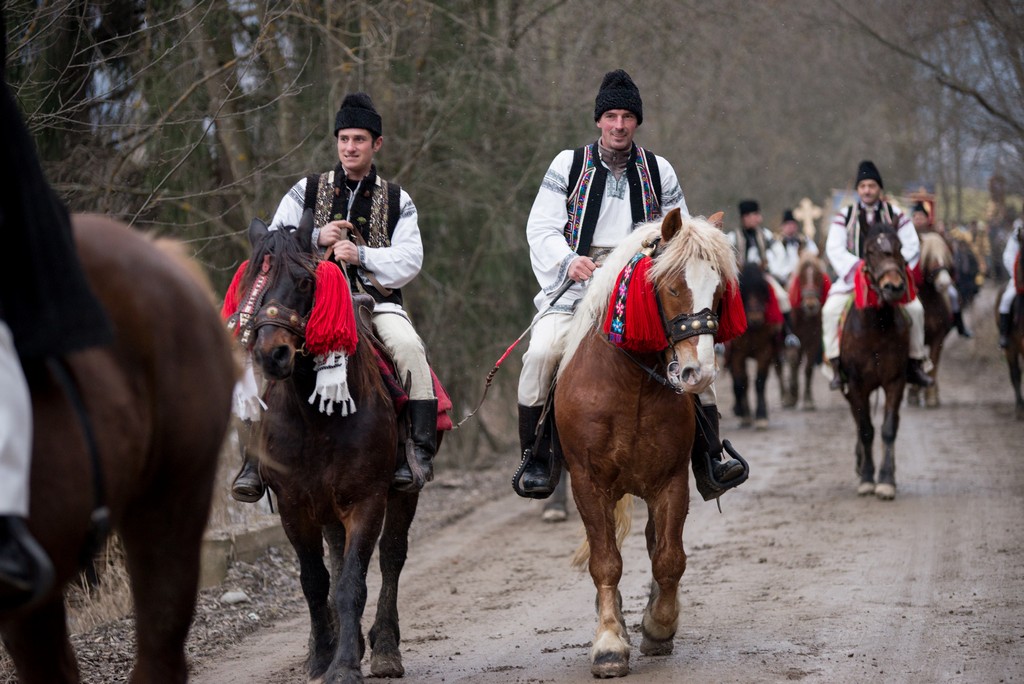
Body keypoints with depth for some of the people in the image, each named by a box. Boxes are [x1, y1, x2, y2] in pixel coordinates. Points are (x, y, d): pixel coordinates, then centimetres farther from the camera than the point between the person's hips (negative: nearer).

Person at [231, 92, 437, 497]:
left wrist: (361, 254, -15)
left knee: (408, 346, -32)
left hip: (377, 302, 0)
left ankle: (421, 448, -28)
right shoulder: (307, 191, 12)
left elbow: (409, 262, 1)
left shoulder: (397, 201, 11)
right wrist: (317, 239, -10)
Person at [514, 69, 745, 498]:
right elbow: (541, 228, 0)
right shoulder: (569, 165, 6)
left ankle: (710, 457, -4)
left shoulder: (658, 171, 11)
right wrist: (569, 260, -20)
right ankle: (535, 458, -11)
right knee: (542, 352, -26)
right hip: (577, 286, -2)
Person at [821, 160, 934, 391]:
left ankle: (915, 364, -6)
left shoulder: (896, 216, 8)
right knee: (830, 310, -25)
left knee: (915, 308, -20)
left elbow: (912, 247, 3)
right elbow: (834, 249, -4)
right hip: (852, 277, -1)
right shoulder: (844, 217, 6)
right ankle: (837, 367, -18)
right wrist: (858, 269, -18)